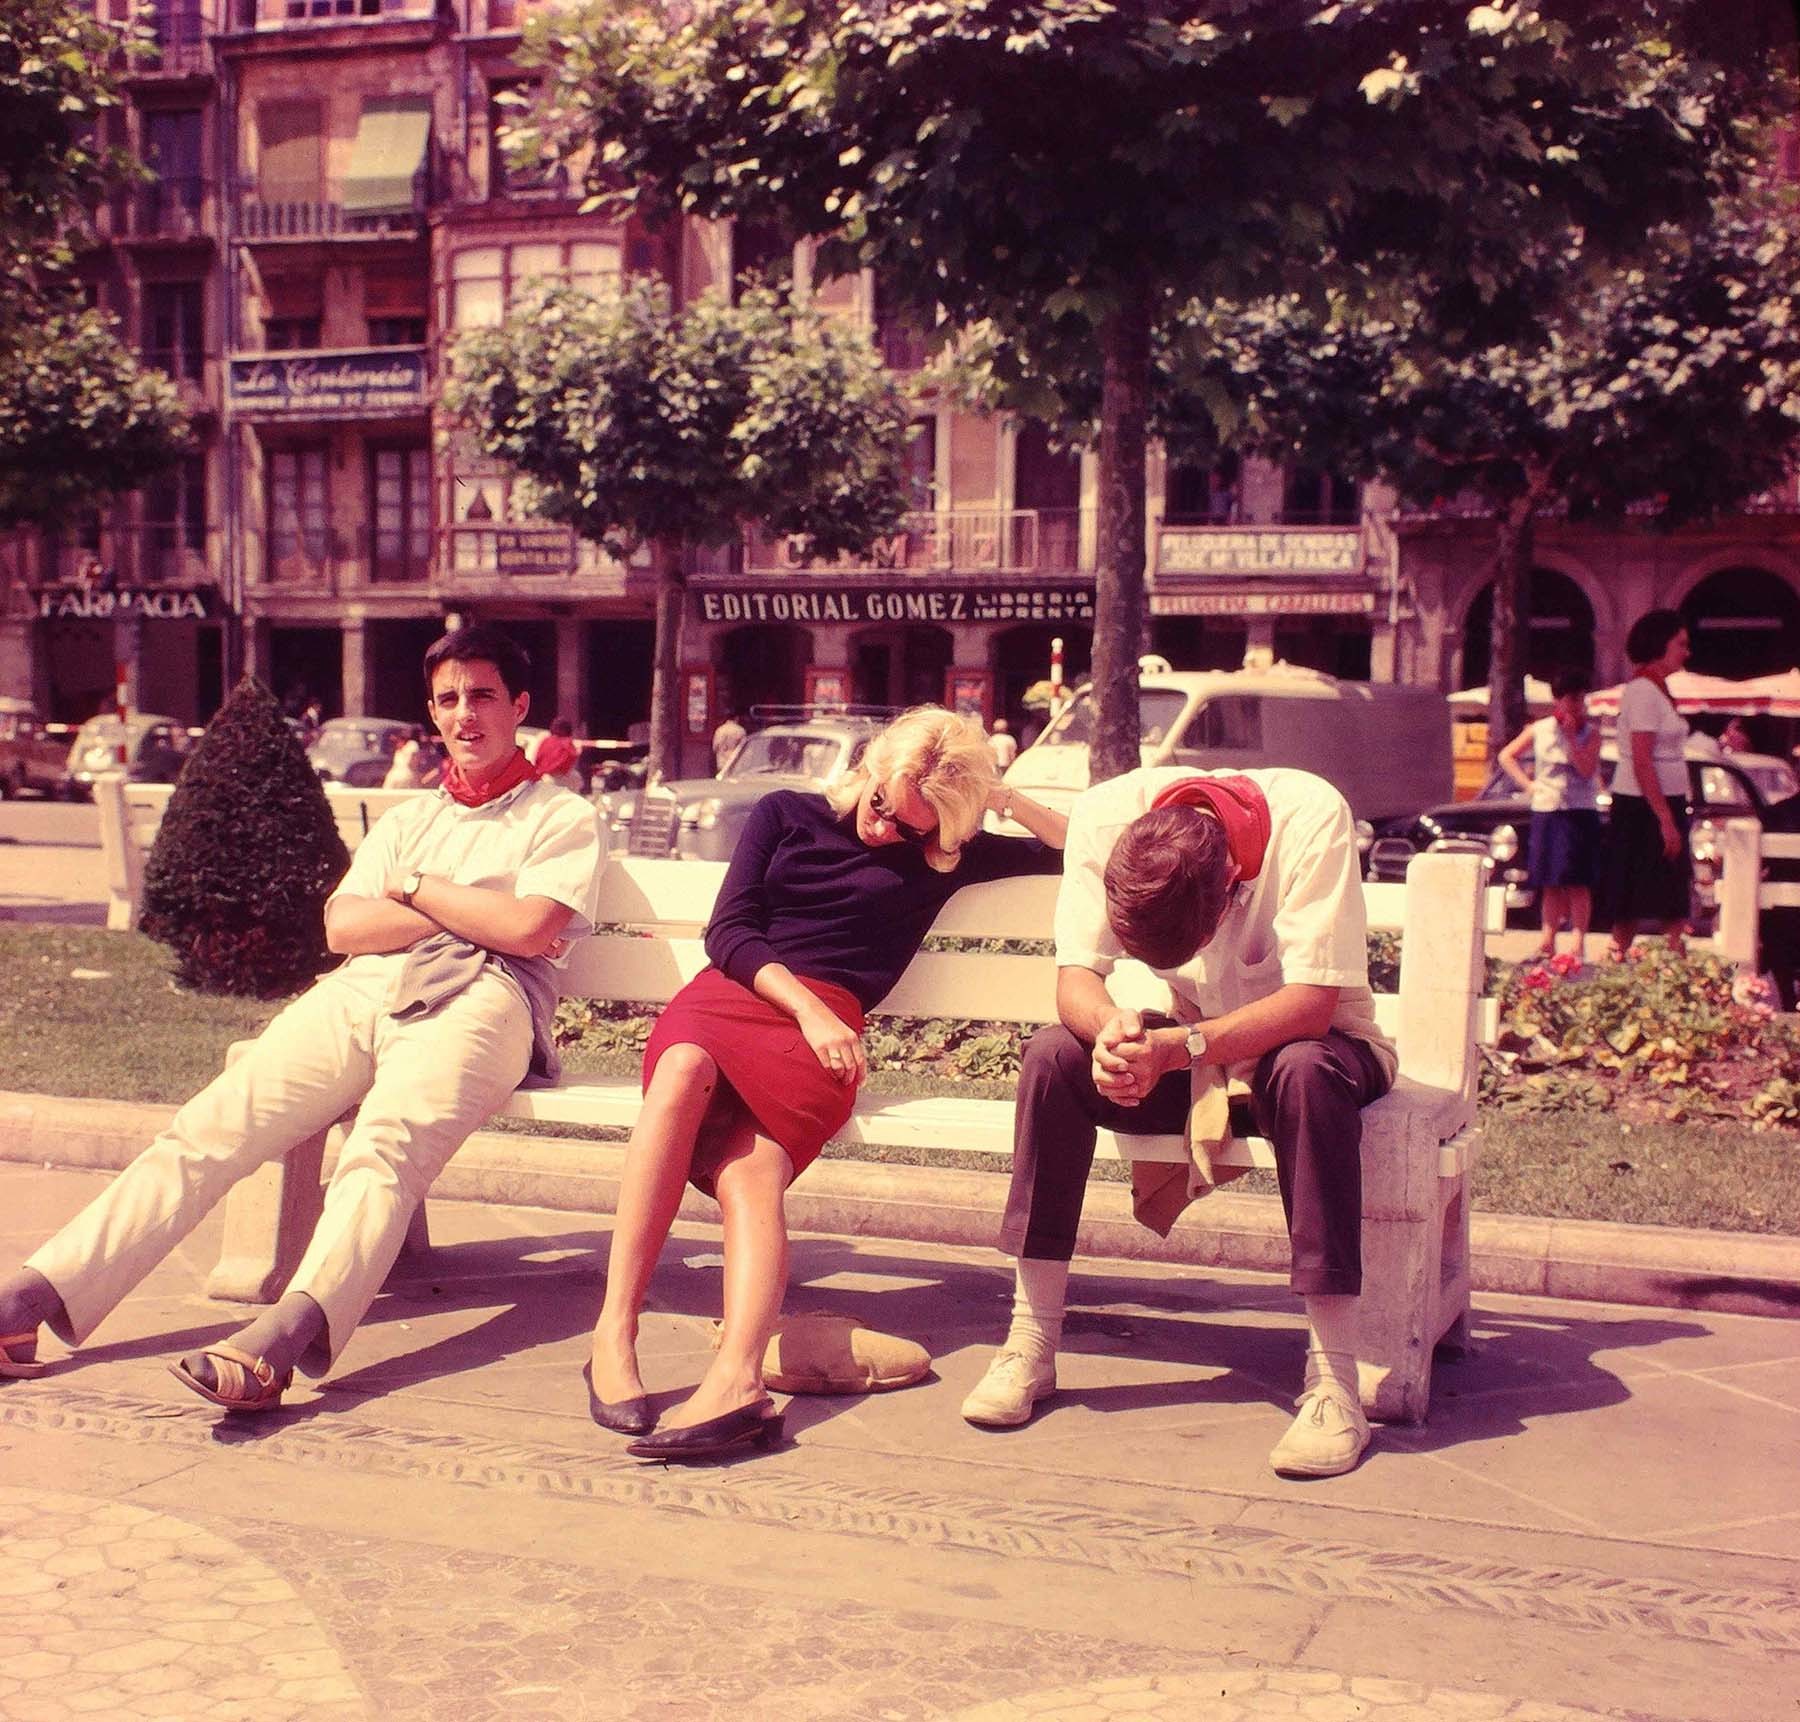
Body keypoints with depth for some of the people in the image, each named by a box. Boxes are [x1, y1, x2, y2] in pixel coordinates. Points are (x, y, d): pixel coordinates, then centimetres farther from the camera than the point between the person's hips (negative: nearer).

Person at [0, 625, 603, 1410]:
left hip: (475, 999, -5)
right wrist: (473, 917, 3)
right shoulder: (408, 818, 32)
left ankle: (283, 1336, -58)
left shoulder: (563, 817, 16)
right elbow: (343, 925, 15)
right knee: (209, 1126, -18)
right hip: (363, 992, 5)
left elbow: (527, 929, -3)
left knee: (384, 1146, -35)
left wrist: (416, 889, 7)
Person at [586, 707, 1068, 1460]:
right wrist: (807, 1005, -5)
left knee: (749, 1173, -32)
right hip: (727, 994, 1)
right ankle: (613, 1334, -43)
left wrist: (1009, 799, 10)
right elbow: (728, 929, 9)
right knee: (686, 1065, -38)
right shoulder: (786, 815, 21)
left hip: (822, 1030, 0)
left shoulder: (944, 858, 21)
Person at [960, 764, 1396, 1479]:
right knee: (1052, 1055, -23)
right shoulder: (1105, 813, -20)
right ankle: (1030, 1347, -16)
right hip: (1189, 1050, 3)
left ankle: (1333, 1380, -32)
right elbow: (1075, 978, -19)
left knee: (1308, 1073, -37)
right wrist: (1112, 1028, -42)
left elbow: (1312, 1005, -33)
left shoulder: (1310, 816, -29)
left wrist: (1180, 1047, -46)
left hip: (1307, 1038, -3)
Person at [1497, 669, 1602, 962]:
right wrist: (1527, 784, 4)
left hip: (1580, 813, -3)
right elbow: (1506, 756, 14)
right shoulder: (1539, 730, 6)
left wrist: (1571, 736, -16)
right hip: (1545, 811, 3)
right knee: (1549, 883, 8)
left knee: (1576, 882, -6)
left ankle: (1578, 943, -4)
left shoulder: (1590, 733, 0)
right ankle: (1548, 942, 14)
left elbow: (1586, 769, -13)